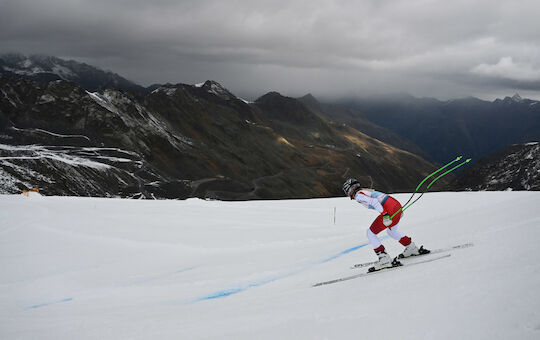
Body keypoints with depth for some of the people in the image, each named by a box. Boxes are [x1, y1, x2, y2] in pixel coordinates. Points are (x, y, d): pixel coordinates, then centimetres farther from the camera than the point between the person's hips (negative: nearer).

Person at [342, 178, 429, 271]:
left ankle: (385, 259, -7)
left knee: (370, 233, 1)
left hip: (390, 210, -9)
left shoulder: (358, 195, -2)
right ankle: (412, 248, 42)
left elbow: (373, 202, -18)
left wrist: (384, 214, -26)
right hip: (397, 204, 9)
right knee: (392, 231, 34)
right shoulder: (367, 191, 25)